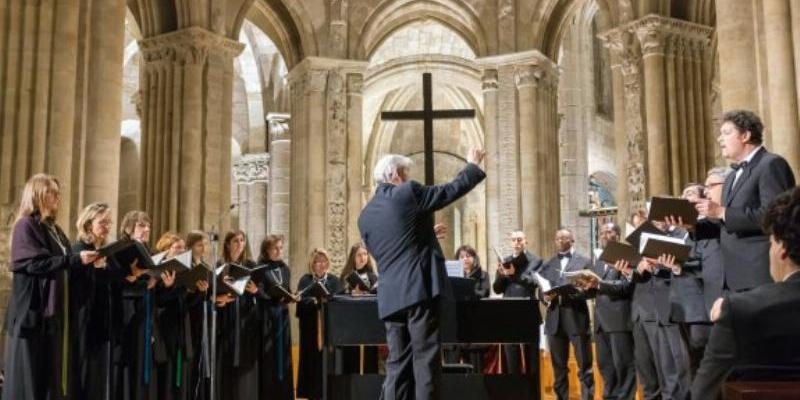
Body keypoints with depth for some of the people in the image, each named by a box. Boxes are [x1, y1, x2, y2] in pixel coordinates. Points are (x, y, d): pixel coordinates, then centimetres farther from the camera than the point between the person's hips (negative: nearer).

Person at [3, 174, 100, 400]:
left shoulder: (53, 229, 17)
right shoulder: (26, 225, -7)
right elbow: (33, 263, -18)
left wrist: (85, 261, 4)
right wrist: (75, 259, -20)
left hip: (52, 311, 8)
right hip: (32, 312, -8)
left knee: (50, 373, 7)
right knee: (28, 374, -4)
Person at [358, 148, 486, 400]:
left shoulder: (365, 215, 14)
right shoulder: (408, 193, -4)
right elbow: (452, 190, 3)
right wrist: (472, 166, 20)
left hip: (390, 296, 6)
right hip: (419, 288, -6)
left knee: (398, 362, 9)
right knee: (426, 358, -3)